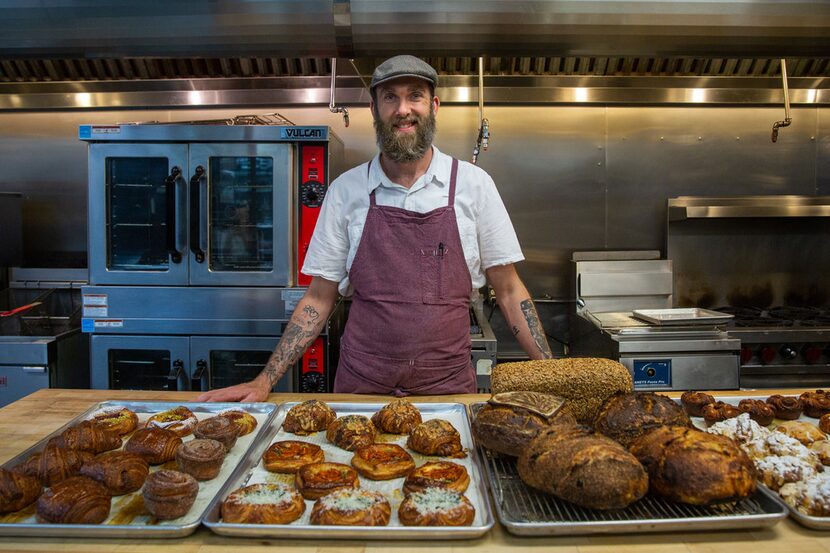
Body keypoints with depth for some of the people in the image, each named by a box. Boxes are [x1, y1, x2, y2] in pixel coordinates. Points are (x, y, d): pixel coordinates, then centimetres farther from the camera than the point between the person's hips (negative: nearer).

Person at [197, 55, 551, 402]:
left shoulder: (473, 183, -3)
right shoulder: (345, 190, -2)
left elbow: (508, 291, 2)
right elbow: (319, 299, 3)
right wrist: (265, 382, -3)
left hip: (449, 386, 0)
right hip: (361, 386, 1)